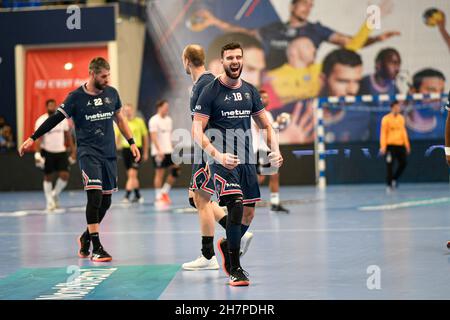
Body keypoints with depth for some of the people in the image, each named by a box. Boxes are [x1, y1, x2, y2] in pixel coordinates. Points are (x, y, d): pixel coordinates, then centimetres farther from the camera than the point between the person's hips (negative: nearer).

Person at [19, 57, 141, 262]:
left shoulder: (112, 93, 7)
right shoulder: (77, 97, -6)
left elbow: (119, 118, 20)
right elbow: (56, 118, -6)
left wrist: (132, 143, 17)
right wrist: (32, 139, -11)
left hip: (109, 153, 5)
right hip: (88, 152, -5)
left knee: (105, 201, 7)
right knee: (95, 195, -18)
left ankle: (86, 237, 29)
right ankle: (96, 247, -12)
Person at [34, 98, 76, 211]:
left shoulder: (63, 119, 3)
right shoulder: (41, 121, -9)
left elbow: (68, 135, 10)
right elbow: (38, 138, -15)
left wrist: (73, 150, 6)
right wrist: (37, 154, -25)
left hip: (61, 151, 3)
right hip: (47, 152, -3)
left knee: (64, 175, -7)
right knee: (48, 177, 3)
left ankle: (55, 194, 18)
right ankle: (49, 200, 14)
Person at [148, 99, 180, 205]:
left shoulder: (168, 119, 14)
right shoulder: (154, 120, -9)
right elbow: (153, 137, -17)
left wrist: (172, 148, 17)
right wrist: (159, 150, -26)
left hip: (169, 151, 8)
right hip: (158, 152, -8)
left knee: (175, 170, 1)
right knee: (159, 174, -4)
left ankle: (164, 192, 13)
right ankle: (158, 197, 2)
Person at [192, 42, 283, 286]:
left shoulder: (250, 91, 11)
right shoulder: (211, 92, -6)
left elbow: (265, 125, 18)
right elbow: (197, 132, -11)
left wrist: (275, 150, 0)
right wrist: (218, 155, -25)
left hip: (246, 159, 6)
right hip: (222, 160, -6)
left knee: (248, 213, 9)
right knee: (236, 205, -20)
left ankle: (227, 245, 40)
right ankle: (234, 269, -11)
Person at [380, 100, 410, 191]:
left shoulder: (401, 118, 11)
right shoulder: (386, 119, -5)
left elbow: (404, 132, 17)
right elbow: (383, 133, -7)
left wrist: (407, 145, 14)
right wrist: (383, 146, -14)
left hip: (400, 145, 5)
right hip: (390, 145, -5)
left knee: (403, 163, 1)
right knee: (390, 165, -3)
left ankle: (394, 179, 21)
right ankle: (389, 185, 5)